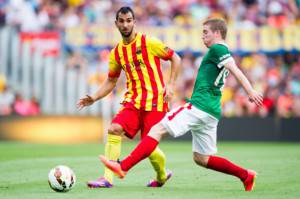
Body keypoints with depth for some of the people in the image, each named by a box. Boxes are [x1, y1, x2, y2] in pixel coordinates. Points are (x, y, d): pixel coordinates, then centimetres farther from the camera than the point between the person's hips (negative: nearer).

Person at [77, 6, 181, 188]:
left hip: (154, 100, -5)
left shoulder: (148, 43, -5)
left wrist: (171, 85, -9)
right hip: (133, 100, 5)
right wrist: (94, 98, 6)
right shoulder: (116, 53, 10)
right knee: (114, 129, -18)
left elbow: (175, 58, 0)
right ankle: (107, 178, -17)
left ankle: (162, 176, 24)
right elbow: (111, 81, 20)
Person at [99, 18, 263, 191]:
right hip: (212, 112, 10)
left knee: (158, 130, -13)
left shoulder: (218, 49, -5)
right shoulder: (223, 51, 23)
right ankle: (246, 175, 13)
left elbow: (235, 70, -18)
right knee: (202, 158, 15)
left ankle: (123, 167, -21)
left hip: (199, 105, -10)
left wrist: (250, 91, -29)